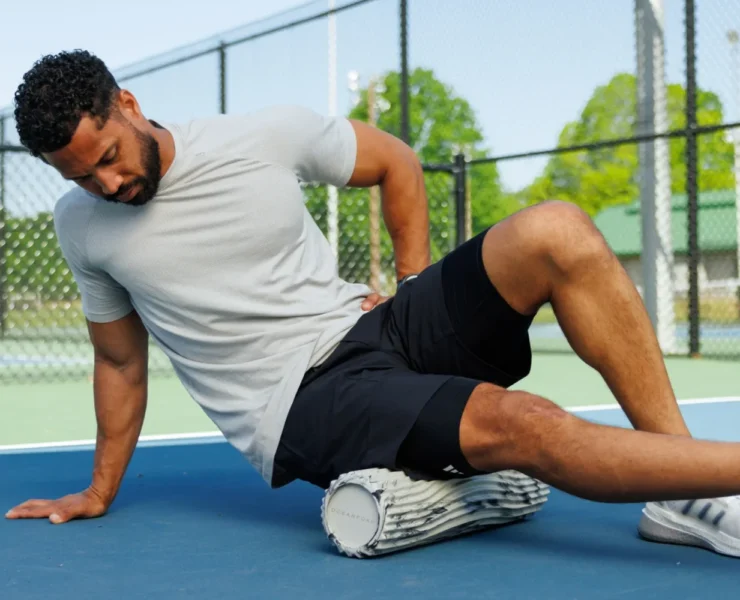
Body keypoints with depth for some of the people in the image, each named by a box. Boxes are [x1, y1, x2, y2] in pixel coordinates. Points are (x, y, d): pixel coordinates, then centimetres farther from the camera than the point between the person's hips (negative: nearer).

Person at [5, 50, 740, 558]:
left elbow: (396, 163, 14)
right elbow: (120, 361, 16)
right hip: (300, 407, -3)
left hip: (368, 329, 3)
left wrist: (417, 291, 5)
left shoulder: (269, 135, -1)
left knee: (557, 232, -21)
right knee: (517, 422, -31)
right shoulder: (81, 224, 3)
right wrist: (99, 492, 19)